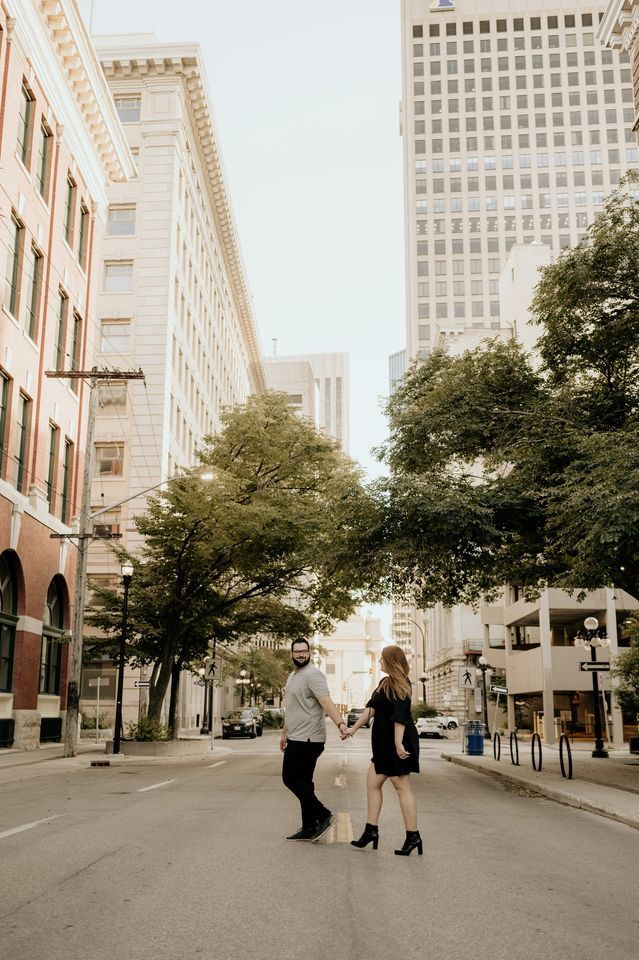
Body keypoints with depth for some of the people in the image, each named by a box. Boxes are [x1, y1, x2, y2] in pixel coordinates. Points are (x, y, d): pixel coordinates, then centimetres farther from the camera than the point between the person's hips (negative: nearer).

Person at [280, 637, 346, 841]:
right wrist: (285, 733, 29)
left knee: (291, 779, -9)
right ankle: (309, 828, 16)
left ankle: (323, 815, -3)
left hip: (307, 739, -10)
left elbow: (326, 701, -27)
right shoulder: (293, 676, 17)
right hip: (296, 738, 10)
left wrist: (340, 723, -41)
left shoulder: (312, 675, -14)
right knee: (302, 782, 11)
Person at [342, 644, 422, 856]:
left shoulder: (398, 685, -15)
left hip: (397, 743, -10)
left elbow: (400, 717, -23)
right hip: (385, 744, 10)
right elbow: (372, 708, 18)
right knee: (372, 782, 10)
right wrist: (353, 728, 18)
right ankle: (371, 830, 14)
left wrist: (398, 744, -28)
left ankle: (413, 837, 2)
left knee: (402, 787, -5)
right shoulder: (387, 683, 14)